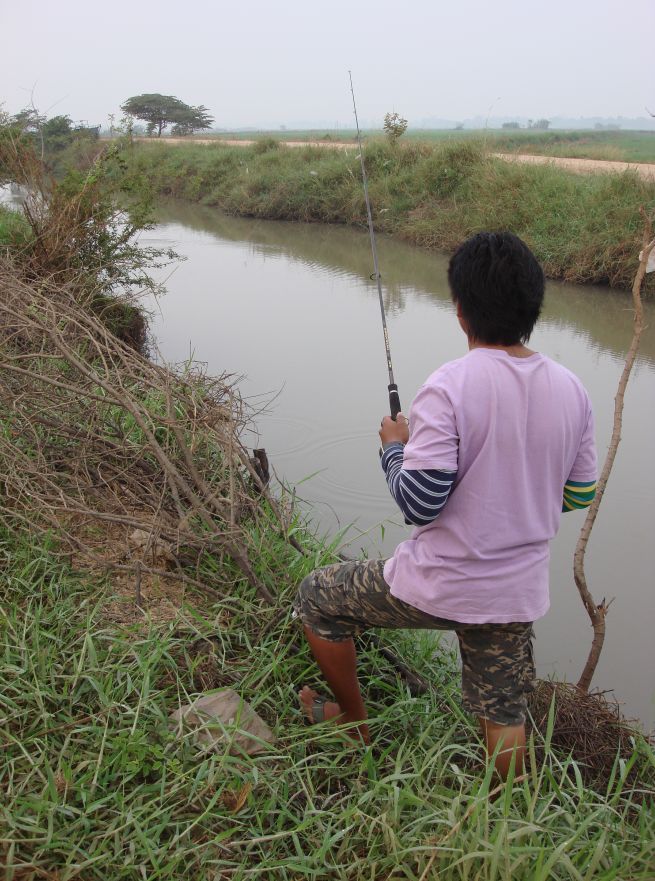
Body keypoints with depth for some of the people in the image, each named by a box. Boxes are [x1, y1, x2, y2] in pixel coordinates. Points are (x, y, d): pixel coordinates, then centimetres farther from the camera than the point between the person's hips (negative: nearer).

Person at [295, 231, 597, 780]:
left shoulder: (450, 387, -22)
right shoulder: (572, 391, -3)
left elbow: (418, 503, -22)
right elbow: (580, 494, 7)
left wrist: (395, 446, -4)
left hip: (437, 587, -5)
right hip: (518, 594, 6)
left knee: (318, 597, 17)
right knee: (506, 717, 22)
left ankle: (355, 726, 33)